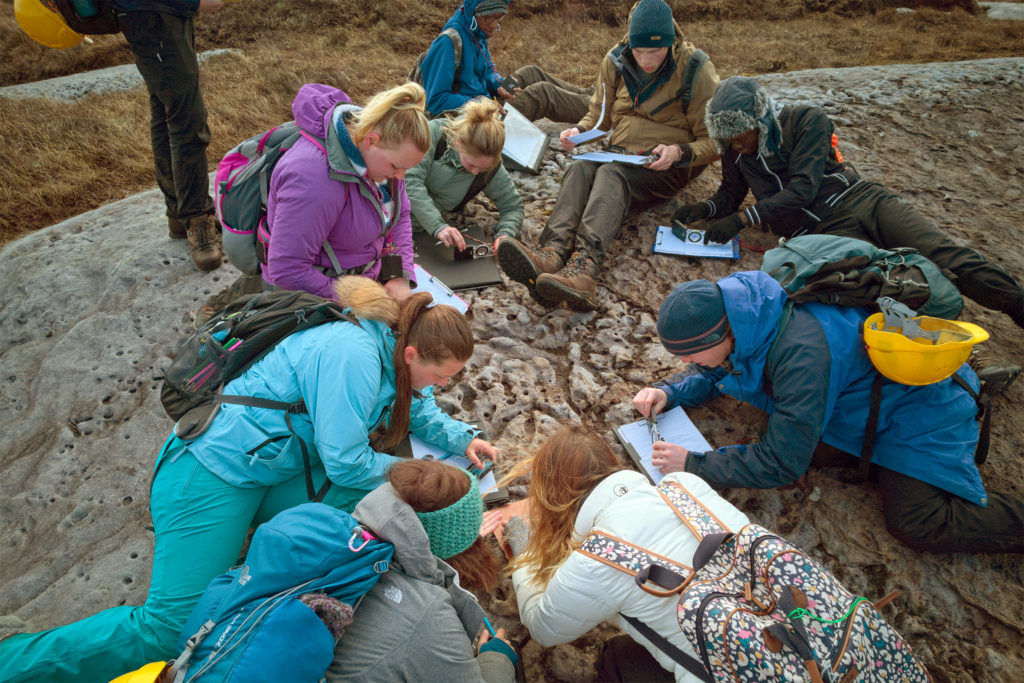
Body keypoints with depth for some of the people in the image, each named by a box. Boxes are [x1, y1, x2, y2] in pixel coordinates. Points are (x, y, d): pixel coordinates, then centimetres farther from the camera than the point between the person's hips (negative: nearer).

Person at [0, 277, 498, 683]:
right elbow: (344, 463, -22)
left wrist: (461, 439, 12)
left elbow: (417, 406, 24)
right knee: (171, 627, -10)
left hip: (272, 473, 9)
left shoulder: (390, 349, 4)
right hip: (213, 473, -9)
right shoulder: (353, 355, -25)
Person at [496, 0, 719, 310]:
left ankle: (584, 267, -59)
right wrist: (579, 130, -5)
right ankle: (553, 254, -53)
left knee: (612, 174, -35)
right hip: (621, 154, 4)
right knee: (579, 168, -28)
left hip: (670, 166, -4)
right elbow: (599, 114, 18)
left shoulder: (696, 70, -6)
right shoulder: (615, 62, 5)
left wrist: (679, 152, -24)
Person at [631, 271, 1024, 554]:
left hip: (918, 401, -8)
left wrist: (694, 465, -31)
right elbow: (713, 375, 4)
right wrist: (670, 393, -14)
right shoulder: (745, 315, -16)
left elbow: (782, 465, -34)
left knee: (916, 525, -15)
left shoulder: (800, 351, -41)